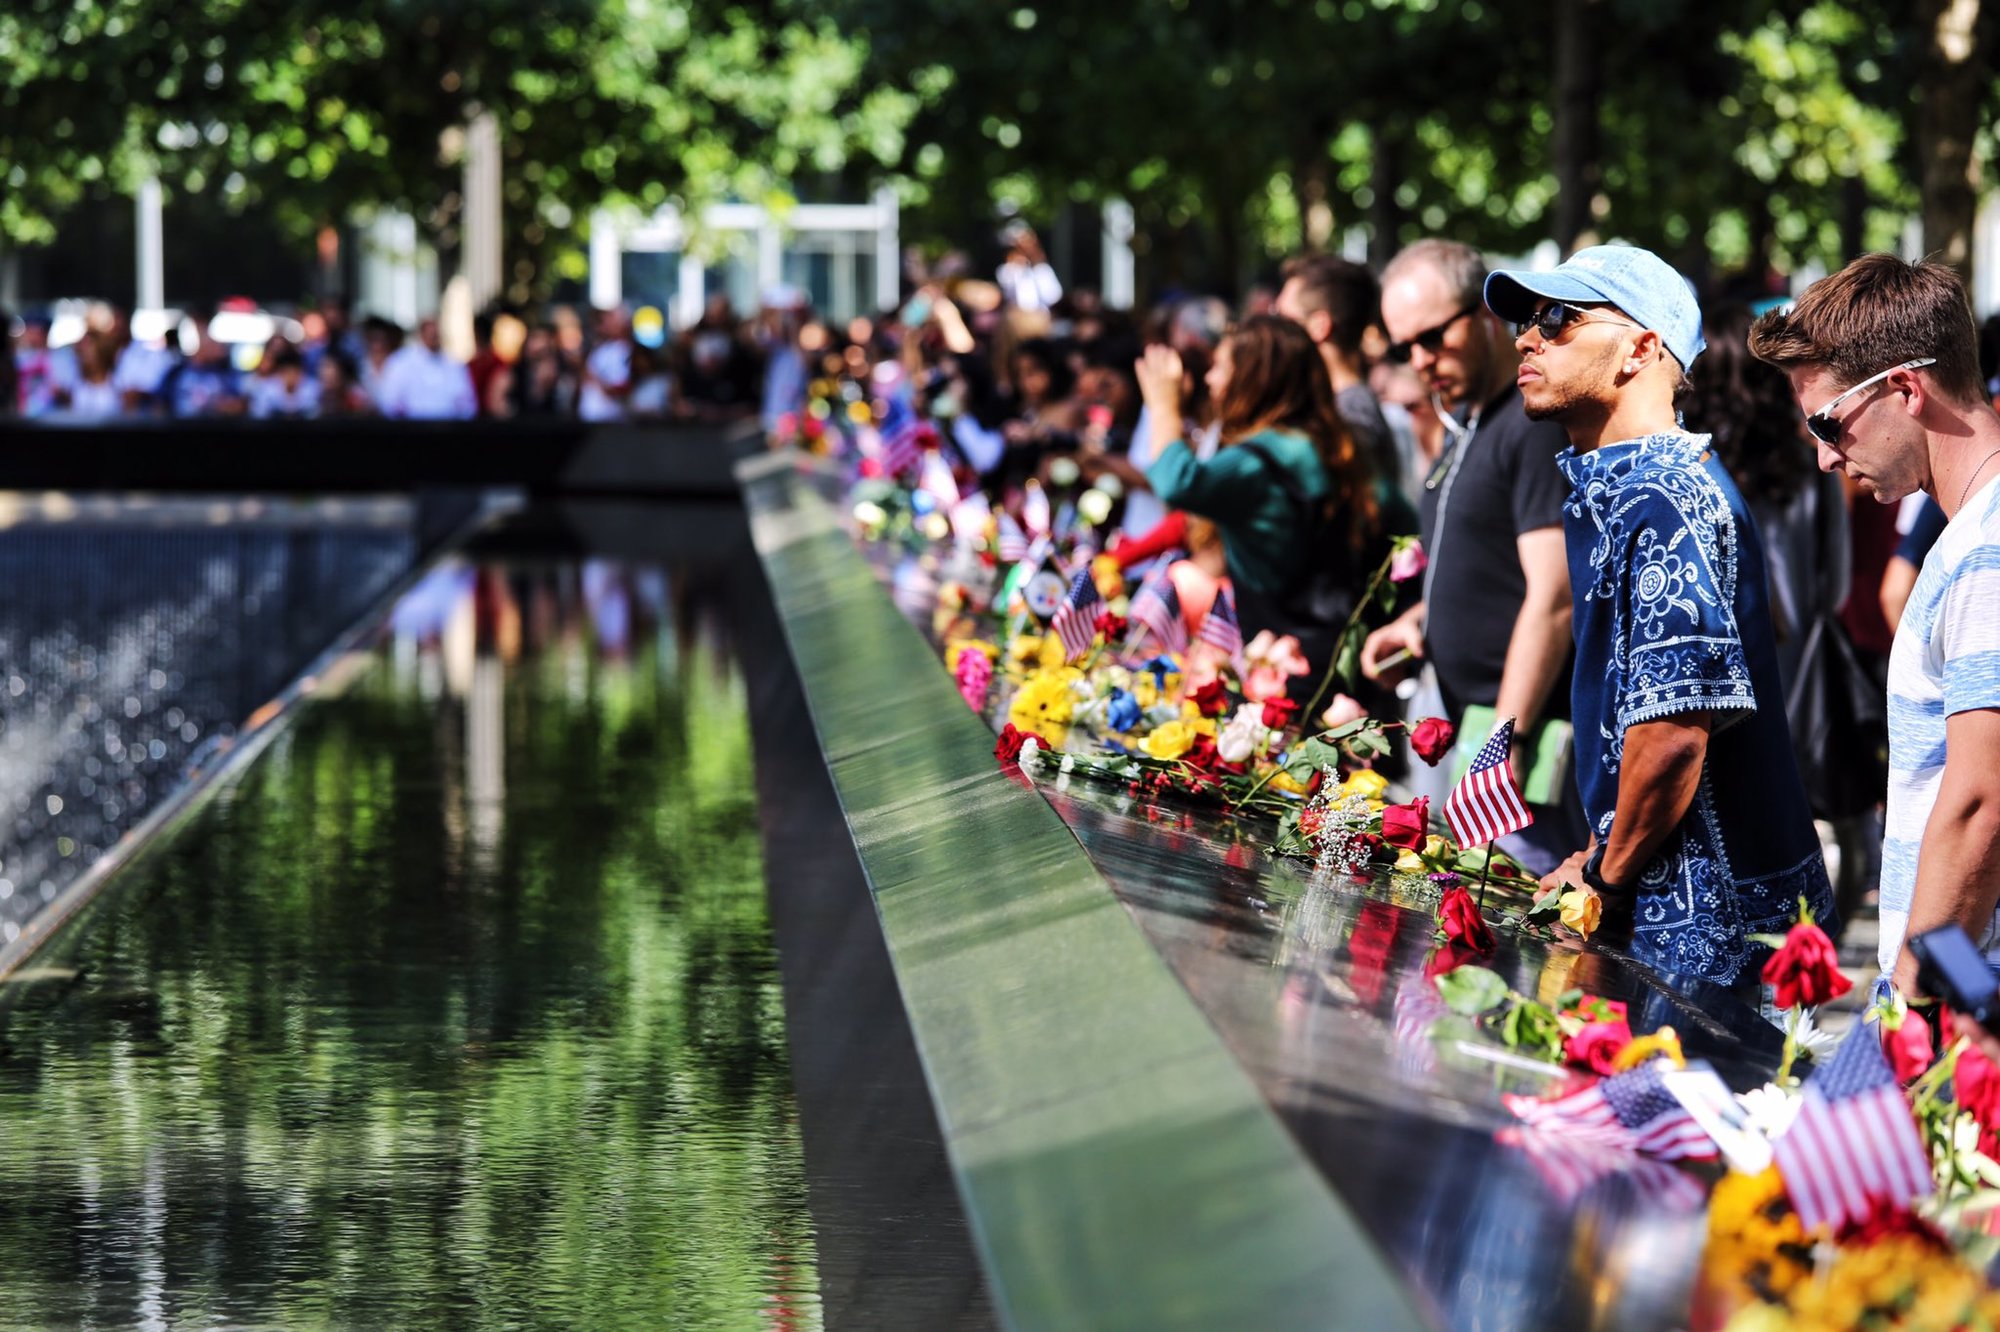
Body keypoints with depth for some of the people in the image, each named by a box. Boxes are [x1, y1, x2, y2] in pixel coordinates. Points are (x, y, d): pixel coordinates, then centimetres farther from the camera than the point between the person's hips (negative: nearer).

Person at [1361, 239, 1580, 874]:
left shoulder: (1541, 422, -13)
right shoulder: (1467, 424, 18)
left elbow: (1553, 599, -19)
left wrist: (1508, 738, -22)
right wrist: (1417, 622, 13)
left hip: (1528, 741, -10)